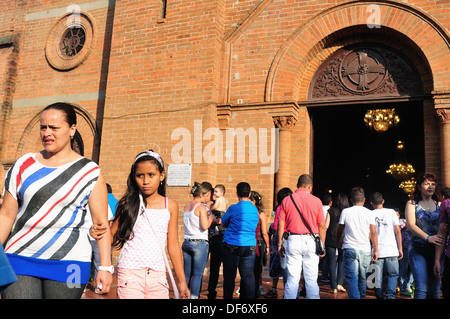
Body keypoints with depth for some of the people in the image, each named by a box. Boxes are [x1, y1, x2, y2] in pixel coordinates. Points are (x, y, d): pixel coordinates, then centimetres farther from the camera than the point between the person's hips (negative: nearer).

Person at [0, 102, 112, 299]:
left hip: (67, 262, -2)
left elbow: (101, 222, -4)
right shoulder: (24, 165, 9)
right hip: (20, 258, 3)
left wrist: (105, 267, -9)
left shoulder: (89, 172, -1)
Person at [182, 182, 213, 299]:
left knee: (187, 274, 12)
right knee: (197, 274, 0)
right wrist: (210, 218, 0)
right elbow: (205, 226, -17)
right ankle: (194, 296, -1)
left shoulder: (186, 206, 11)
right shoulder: (201, 207, -11)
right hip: (200, 243, -7)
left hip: (186, 243, 7)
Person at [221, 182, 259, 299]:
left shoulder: (233, 208, -9)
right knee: (248, 276, 9)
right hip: (249, 246, 4)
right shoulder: (255, 209, 4)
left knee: (229, 276, 6)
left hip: (231, 246, -3)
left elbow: (224, 224, 4)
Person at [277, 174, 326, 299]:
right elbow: (322, 226, 2)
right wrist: (322, 246, 10)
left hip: (293, 240, 0)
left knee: (292, 278, 4)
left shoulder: (286, 200, 3)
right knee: (311, 279, 7)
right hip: (311, 241, 0)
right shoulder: (316, 201, 1)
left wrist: (279, 244, 9)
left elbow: (281, 225, 2)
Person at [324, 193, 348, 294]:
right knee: (341, 261, 16)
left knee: (332, 263, 6)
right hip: (343, 240, 1)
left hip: (331, 240, -1)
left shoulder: (331, 211, -4)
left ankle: (334, 287, 8)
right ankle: (339, 283, 7)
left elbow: (326, 226, -5)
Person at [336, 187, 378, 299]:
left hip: (350, 249, -2)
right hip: (365, 251, 2)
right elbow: (373, 233, 2)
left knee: (352, 280, -5)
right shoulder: (369, 213, 3)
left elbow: (339, 231, 9)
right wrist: (376, 250, 8)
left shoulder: (345, 212, 1)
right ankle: (362, 297, 26)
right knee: (362, 279, 17)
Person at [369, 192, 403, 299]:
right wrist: (400, 248, 8)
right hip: (391, 250, 0)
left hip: (377, 251, 0)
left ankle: (379, 296, 11)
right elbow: (397, 231, 2)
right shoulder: (391, 212, 3)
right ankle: (390, 295, -10)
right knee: (393, 274, 8)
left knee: (377, 277, 8)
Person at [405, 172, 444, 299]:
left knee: (436, 288, 7)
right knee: (421, 288, -10)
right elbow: (411, 225, -8)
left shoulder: (439, 205, 13)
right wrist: (428, 237, -22)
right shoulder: (412, 203, 5)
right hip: (418, 249, -3)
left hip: (436, 249, 3)